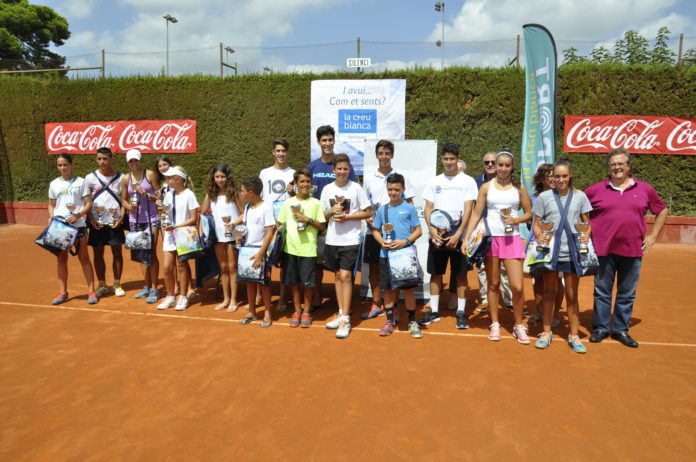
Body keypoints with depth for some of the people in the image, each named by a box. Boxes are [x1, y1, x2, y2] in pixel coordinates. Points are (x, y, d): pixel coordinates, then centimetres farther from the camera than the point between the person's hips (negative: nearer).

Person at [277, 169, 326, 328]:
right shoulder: (288, 203, 5)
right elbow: (280, 224, 9)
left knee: (308, 282, 2)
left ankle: (306, 312, 19)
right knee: (294, 282, 9)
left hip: (308, 249, -2)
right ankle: (297, 311, 24)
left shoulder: (316, 203, 1)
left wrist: (308, 219, -13)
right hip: (290, 248, 2)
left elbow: (321, 226, 2)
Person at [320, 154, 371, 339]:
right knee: (338, 275, 11)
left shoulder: (356, 188, -5)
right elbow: (323, 214, 11)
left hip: (350, 240, -4)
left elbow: (367, 213, -3)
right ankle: (341, 313, 23)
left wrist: (347, 217, -15)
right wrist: (331, 212, -10)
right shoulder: (327, 189, 5)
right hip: (332, 239, 4)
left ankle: (345, 319, -3)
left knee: (345, 276, -9)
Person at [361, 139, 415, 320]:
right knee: (374, 266, 8)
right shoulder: (369, 178, 7)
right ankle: (376, 305, 21)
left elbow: (409, 204, 3)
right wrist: (369, 221, -5)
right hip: (373, 230, 2)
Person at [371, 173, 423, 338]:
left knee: (408, 288, 2)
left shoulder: (410, 208, 0)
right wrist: (382, 242, -6)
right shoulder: (382, 209, 8)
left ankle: (412, 322, 15)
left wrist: (405, 241, -16)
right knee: (388, 288, 9)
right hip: (386, 255, 3)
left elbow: (418, 231, 0)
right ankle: (390, 321, 22)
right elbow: (375, 231, 13)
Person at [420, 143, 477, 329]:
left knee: (461, 274, 4)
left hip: (458, 235, -2)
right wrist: (432, 229, -9)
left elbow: (468, 210, -6)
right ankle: (434, 311, 18)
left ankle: (461, 312, 14)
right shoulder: (434, 182, 9)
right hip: (436, 235, 3)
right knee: (435, 273, 8)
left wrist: (458, 234, -15)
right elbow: (428, 208, 7)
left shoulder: (467, 181, 1)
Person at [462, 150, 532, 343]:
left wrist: (517, 220, -11)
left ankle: (519, 326, 15)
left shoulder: (519, 187, 5)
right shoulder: (486, 187, 4)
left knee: (517, 287, -5)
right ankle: (494, 324, 22)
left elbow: (529, 213, 10)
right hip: (490, 239, 0)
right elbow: (476, 214, 2)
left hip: (512, 239, 0)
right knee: (493, 284, 8)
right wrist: (466, 238, -6)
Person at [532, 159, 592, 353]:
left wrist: (586, 234, -11)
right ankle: (546, 332, 23)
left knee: (572, 295, 8)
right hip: (550, 251, 0)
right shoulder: (544, 197, 0)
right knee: (549, 293, 10)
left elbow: (587, 222, 9)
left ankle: (574, 336, 21)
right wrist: (539, 235, -18)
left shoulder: (580, 196, 3)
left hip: (573, 253, 1)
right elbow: (536, 223, 3)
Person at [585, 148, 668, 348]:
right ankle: (601, 328, 20)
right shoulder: (596, 190, 0)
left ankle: (621, 330, 23)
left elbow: (662, 211, 17)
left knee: (627, 294, 10)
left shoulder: (645, 189, 6)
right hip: (604, 250, -1)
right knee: (602, 292, 7)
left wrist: (652, 236, 8)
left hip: (633, 251, 2)